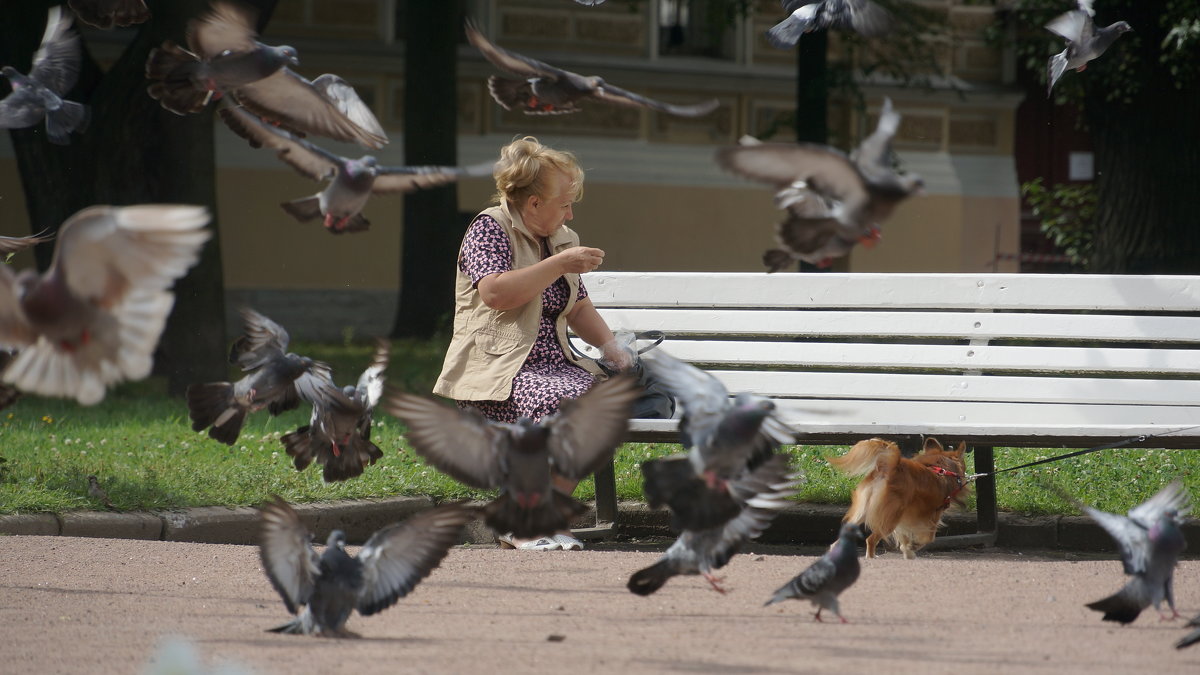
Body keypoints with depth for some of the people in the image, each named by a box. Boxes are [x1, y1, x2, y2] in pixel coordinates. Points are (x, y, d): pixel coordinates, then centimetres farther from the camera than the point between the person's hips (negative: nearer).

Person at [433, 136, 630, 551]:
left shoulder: (561, 239, 19)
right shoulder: (490, 229, -5)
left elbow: (578, 307, 29)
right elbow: (495, 292, -21)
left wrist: (607, 343, 10)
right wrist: (560, 265, -19)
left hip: (551, 364, 7)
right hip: (494, 369, -7)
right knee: (563, 401, -35)